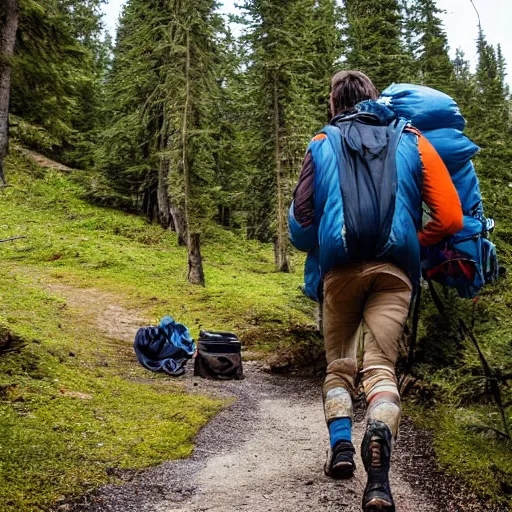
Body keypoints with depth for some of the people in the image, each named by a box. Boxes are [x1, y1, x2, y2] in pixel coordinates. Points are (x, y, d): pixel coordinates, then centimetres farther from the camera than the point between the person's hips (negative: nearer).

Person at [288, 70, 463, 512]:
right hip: (394, 271, 0)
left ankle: (340, 445, 3)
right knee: (381, 364, -2)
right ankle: (380, 435, -28)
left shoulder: (323, 145, 13)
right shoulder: (412, 142, 13)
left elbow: (300, 219, 6)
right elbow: (450, 218, 5)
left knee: (339, 363, 16)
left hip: (339, 269, 0)